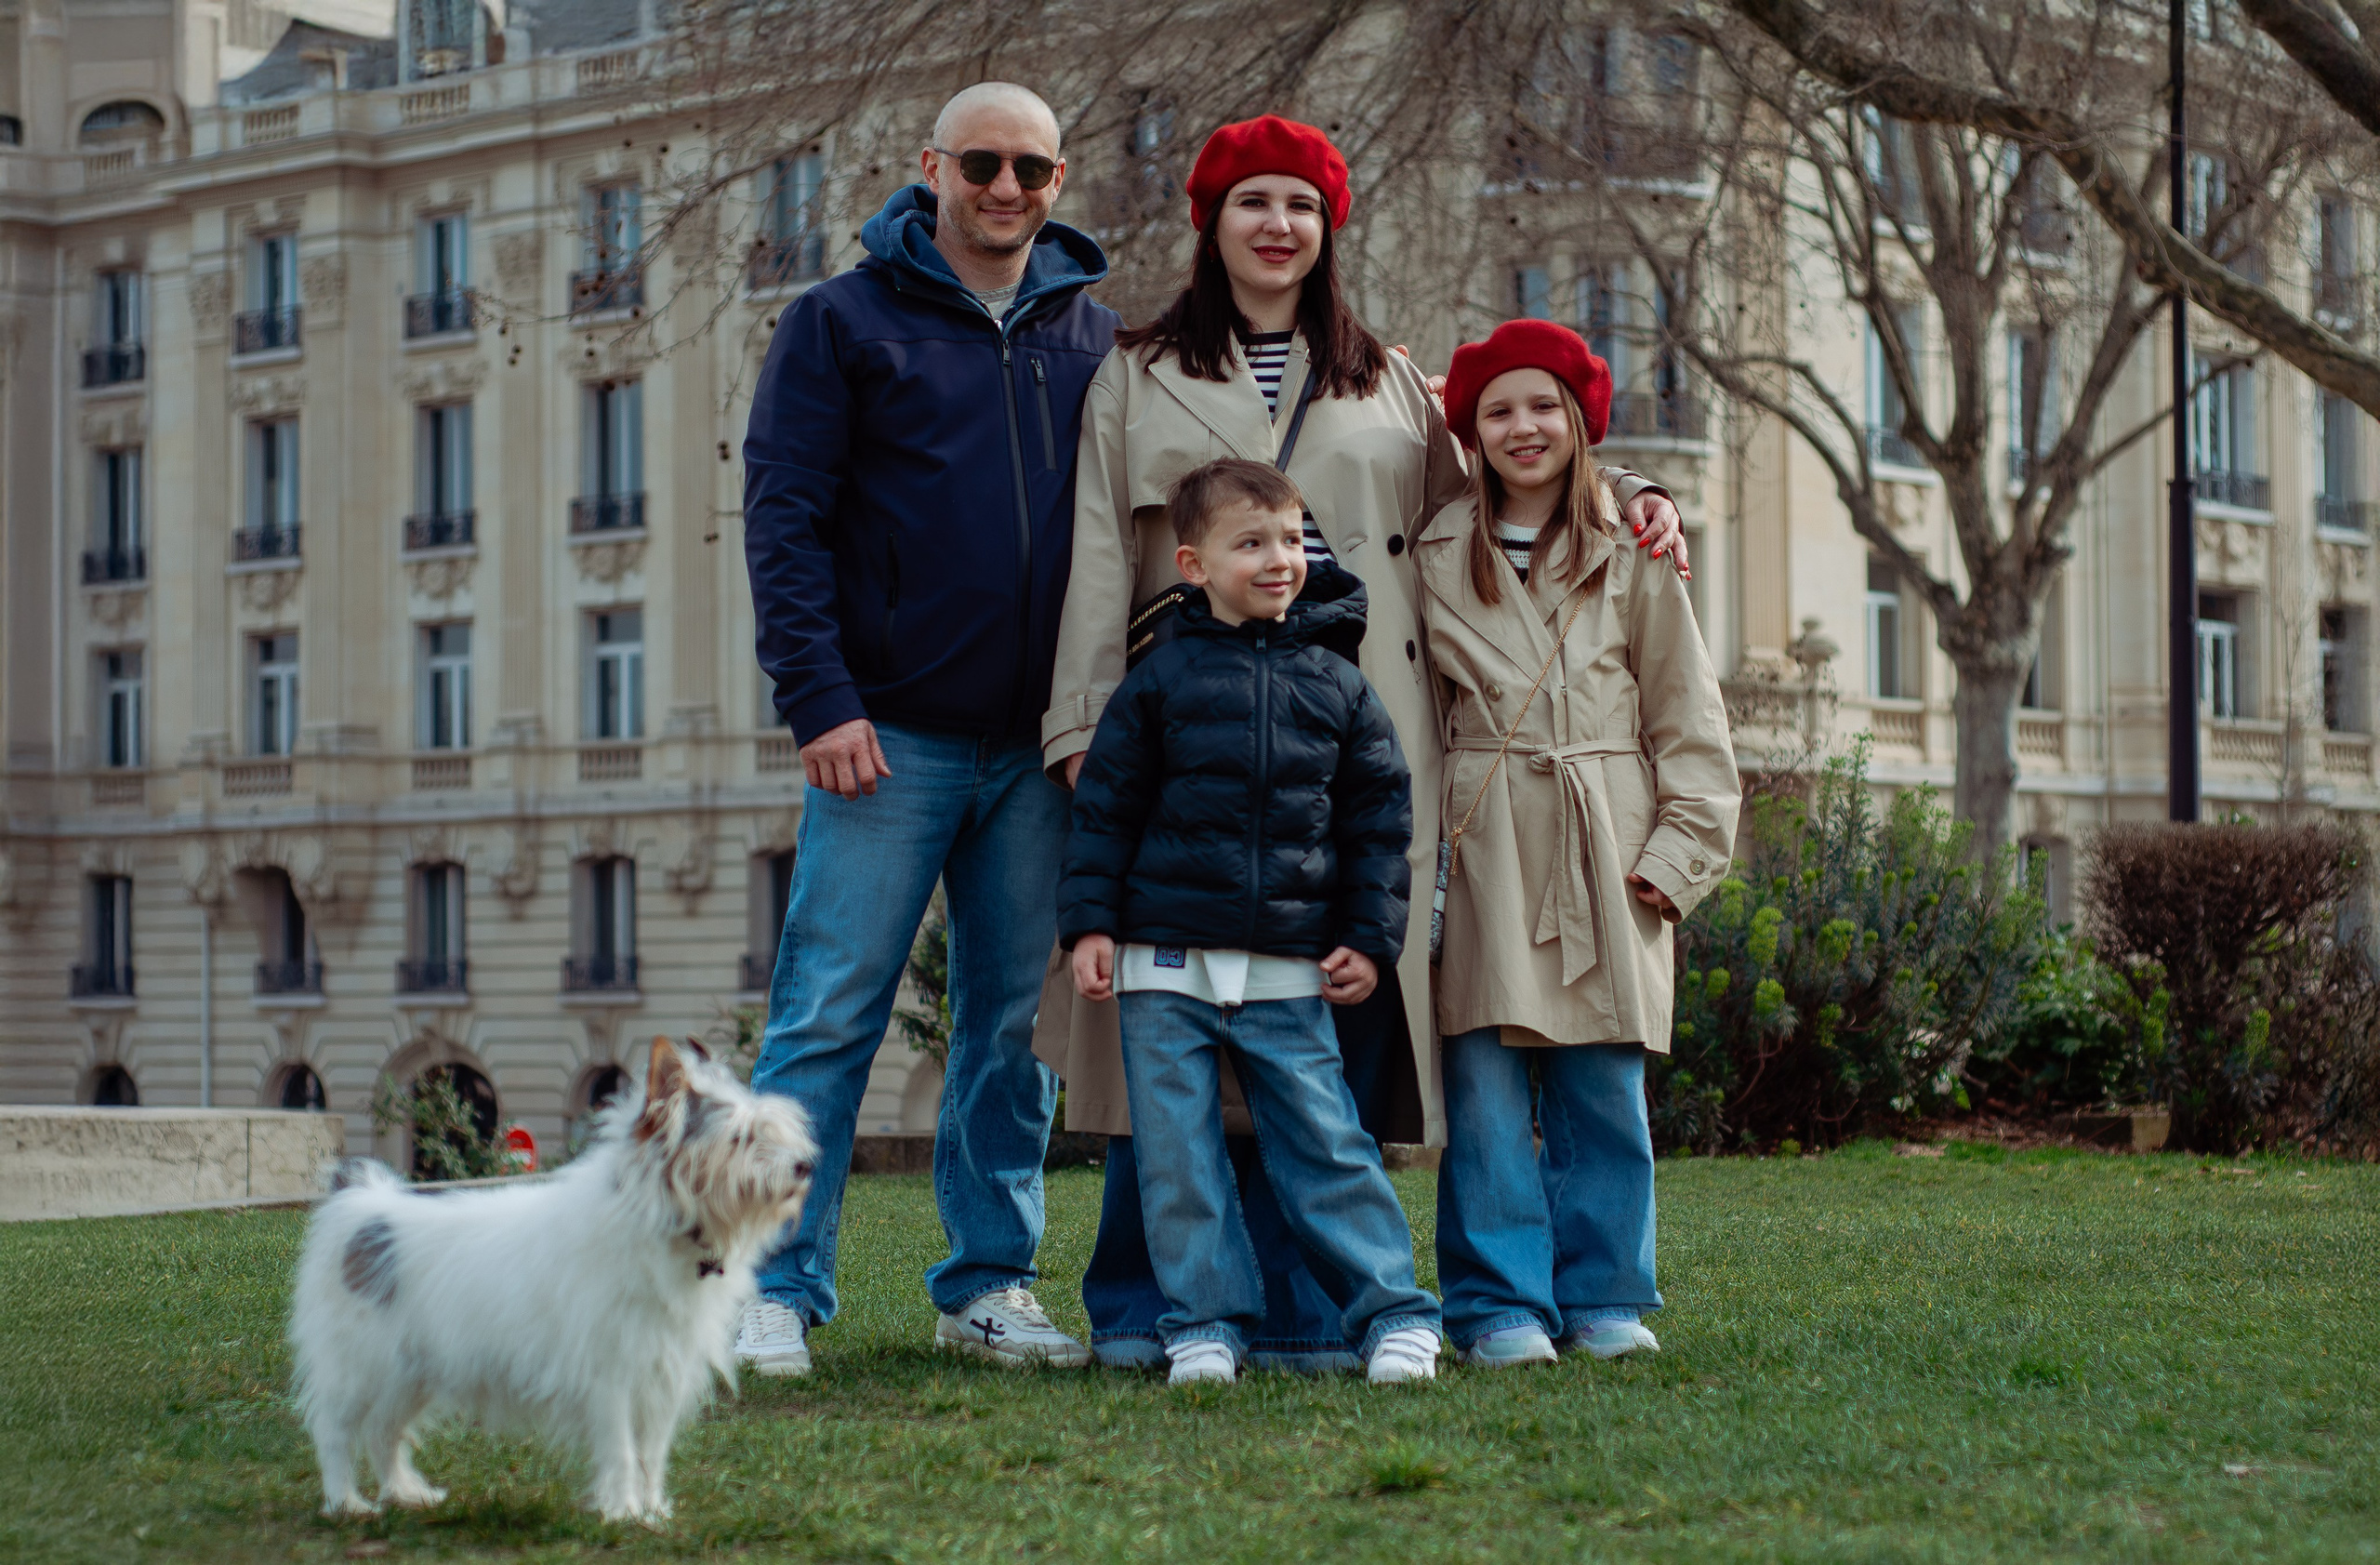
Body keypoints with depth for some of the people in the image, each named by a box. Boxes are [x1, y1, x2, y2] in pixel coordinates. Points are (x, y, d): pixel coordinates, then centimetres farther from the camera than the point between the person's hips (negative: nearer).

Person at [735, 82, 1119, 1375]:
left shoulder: (1094, 341, 12)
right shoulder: (844, 321, 2)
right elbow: (784, 518, -3)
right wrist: (821, 699, -12)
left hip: (1040, 751, 4)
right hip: (887, 736, -3)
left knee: (1017, 1024, 6)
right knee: (828, 1015, -4)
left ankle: (989, 1284, 15)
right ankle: (776, 1290, 1)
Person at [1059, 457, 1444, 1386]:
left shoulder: (1337, 684, 8)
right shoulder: (1160, 680, 4)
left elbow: (1379, 816, 11)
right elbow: (1105, 806, 7)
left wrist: (1370, 940, 5)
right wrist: (1088, 924, 0)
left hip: (1290, 969, 0)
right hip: (1165, 964, 0)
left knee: (1325, 1139, -2)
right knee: (1177, 1148, 1)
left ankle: (1394, 1311, 6)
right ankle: (1206, 1323, 10)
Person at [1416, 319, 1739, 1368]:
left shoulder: (1631, 560, 9)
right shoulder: (1437, 558, 10)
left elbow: (1687, 718, 9)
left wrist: (1680, 847, 0)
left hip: (1605, 849, 0)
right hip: (1483, 848, 0)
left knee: (1603, 1086, 2)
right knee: (1485, 1084, -6)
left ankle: (1604, 1298, 12)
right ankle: (1501, 1306, 1)